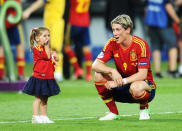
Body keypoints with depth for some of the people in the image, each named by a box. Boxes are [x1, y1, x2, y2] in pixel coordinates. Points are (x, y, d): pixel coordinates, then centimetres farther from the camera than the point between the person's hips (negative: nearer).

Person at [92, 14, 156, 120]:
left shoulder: (140, 45, -19)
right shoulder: (112, 44, -6)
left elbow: (142, 75, -24)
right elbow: (95, 65, -14)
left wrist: (121, 82, -34)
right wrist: (112, 71, -33)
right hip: (122, 85, 5)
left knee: (135, 87, -40)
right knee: (99, 75, -17)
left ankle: (144, 109, -4)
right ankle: (114, 113, -4)